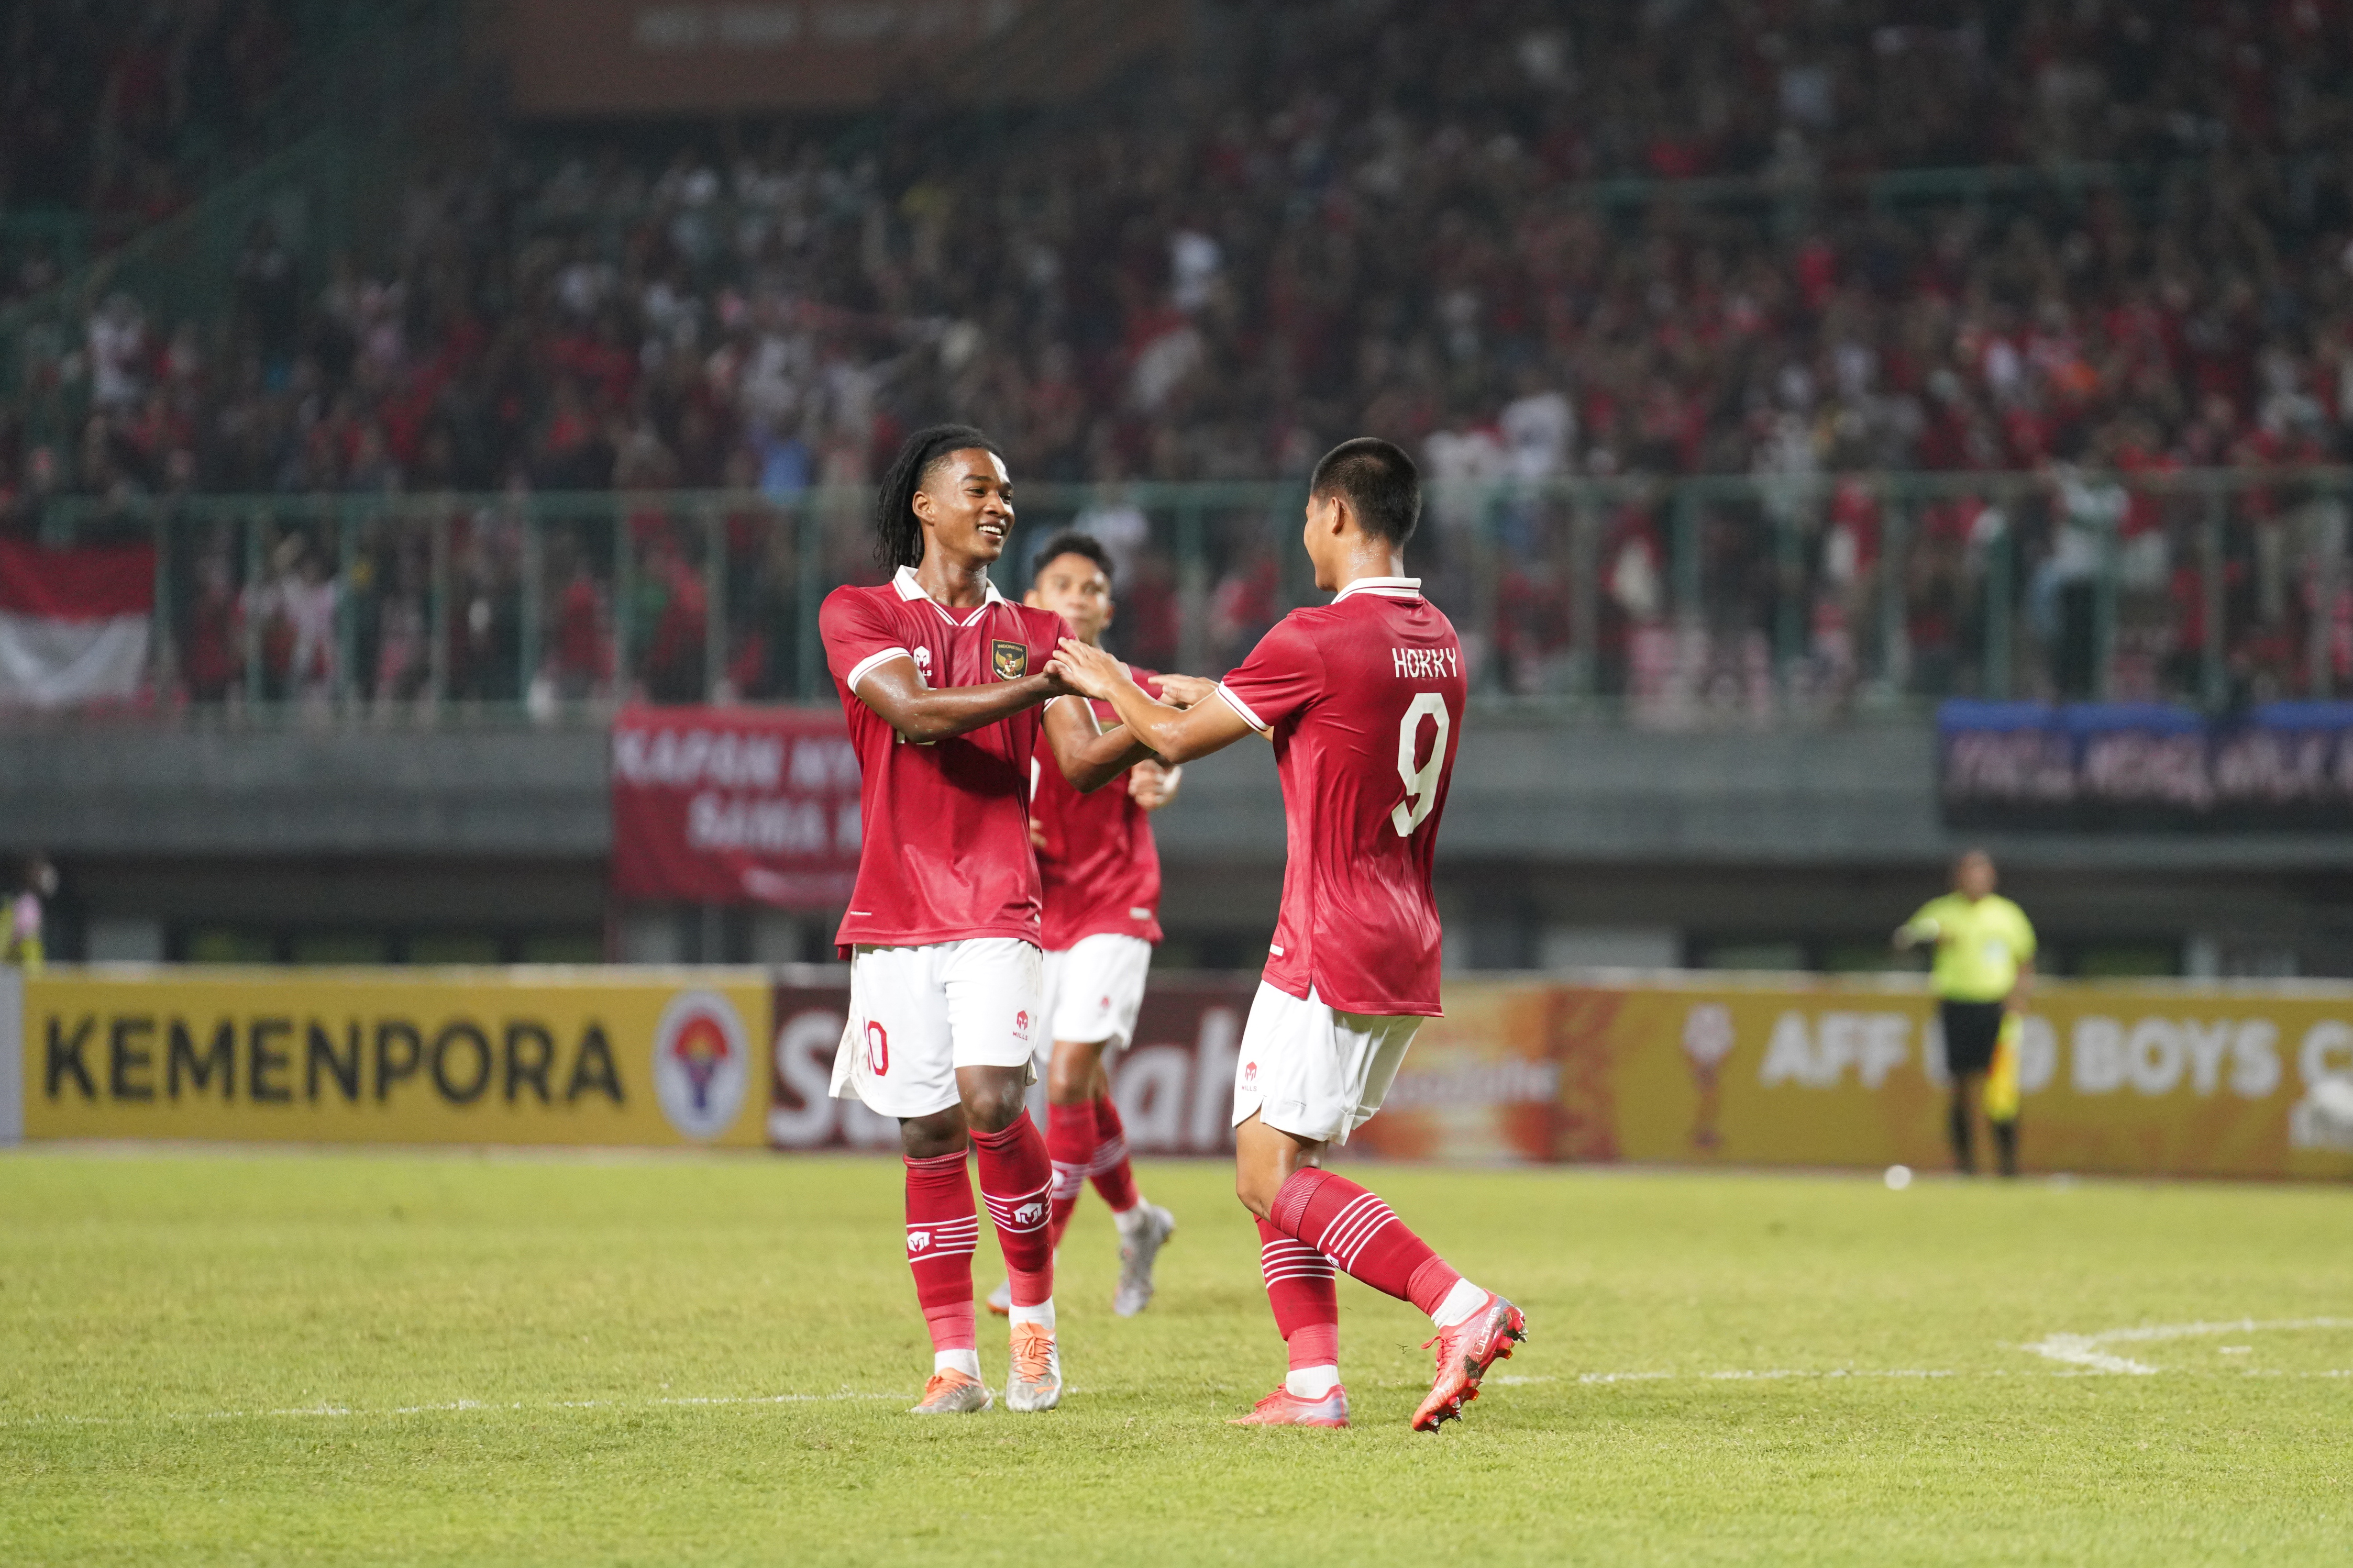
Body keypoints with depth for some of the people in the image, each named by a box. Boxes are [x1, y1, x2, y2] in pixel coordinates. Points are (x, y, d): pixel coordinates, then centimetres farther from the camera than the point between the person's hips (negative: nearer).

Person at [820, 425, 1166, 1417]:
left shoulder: (1034, 634, 13)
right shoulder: (859, 615, 4)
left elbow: (1081, 764, 3)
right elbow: (915, 714, -14)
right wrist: (1050, 684, -22)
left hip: (997, 911, 1)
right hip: (896, 914, -1)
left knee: (991, 1102, -18)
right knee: (928, 1135, -1)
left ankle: (1035, 1314, 1)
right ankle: (953, 1362, 6)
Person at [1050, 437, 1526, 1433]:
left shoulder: (1319, 640, -14)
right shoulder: (1437, 642, 12)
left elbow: (1177, 739, -5)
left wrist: (1107, 684, 15)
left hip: (1329, 956, -9)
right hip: (1407, 956, 9)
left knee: (1274, 1179, -8)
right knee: (1274, 1170, 14)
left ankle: (1462, 1309, -22)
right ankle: (1313, 1381, 6)